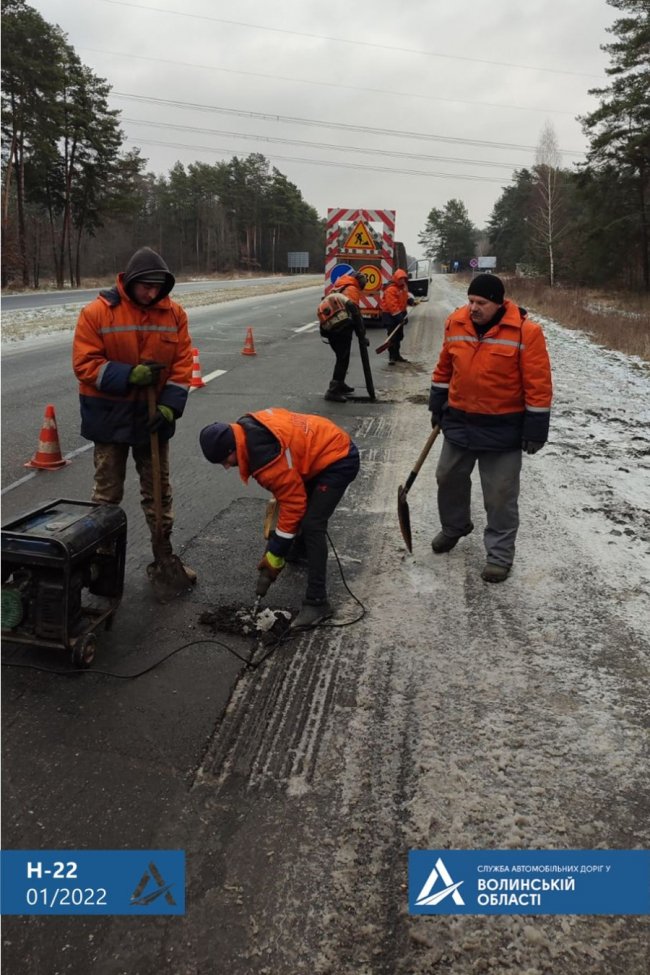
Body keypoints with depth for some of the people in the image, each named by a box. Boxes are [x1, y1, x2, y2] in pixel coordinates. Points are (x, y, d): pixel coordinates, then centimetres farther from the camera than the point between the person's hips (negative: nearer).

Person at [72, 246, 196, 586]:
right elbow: (85, 364, -13)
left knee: (159, 492, 12)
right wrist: (130, 376, -24)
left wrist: (169, 405, -14)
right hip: (110, 417, -3)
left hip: (153, 416, 3)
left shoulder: (174, 313, -2)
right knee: (108, 494, 9)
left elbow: (182, 363, -2)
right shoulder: (97, 312, -11)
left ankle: (163, 557, 24)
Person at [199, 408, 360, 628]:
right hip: (327, 448, 10)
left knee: (311, 525, -17)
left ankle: (317, 603, -13)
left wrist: (275, 556, -15)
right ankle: (300, 548, 55)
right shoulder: (248, 426, -5)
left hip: (339, 461, -10)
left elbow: (293, 505, -24)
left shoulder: (267, 459, -31)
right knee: (305, 503, 27)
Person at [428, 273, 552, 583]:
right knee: (449, 478, 18)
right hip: (459, 421, 5)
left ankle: (500, 554, 17)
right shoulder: (455, 323, -3)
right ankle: (454, 527, 43)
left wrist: (534, 430, -13)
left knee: (500, 494, 3)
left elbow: (538, 385, -14)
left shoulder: (525, 331, -17)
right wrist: (437, 406, 15)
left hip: (502, 428, -5)